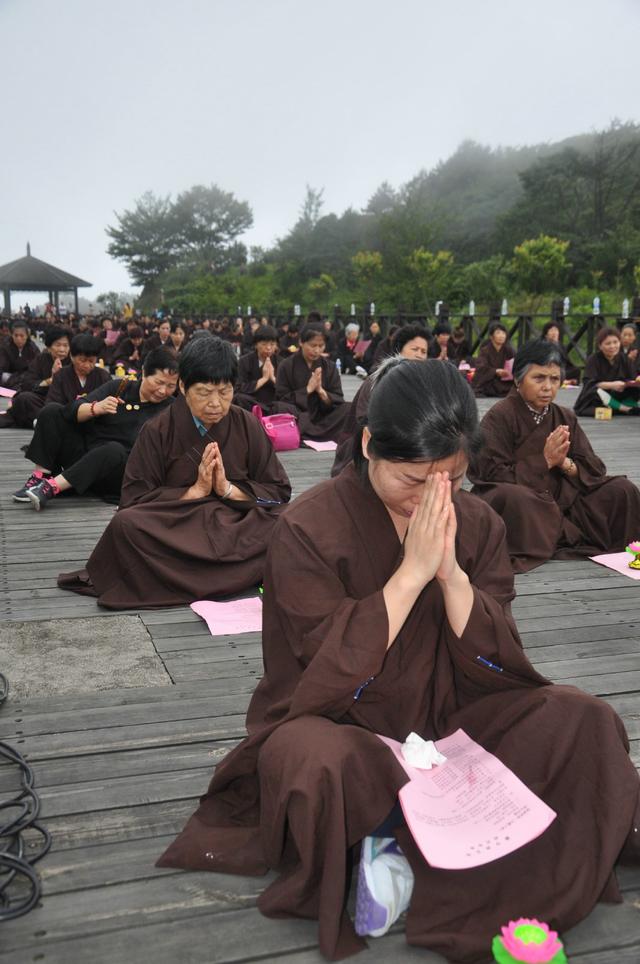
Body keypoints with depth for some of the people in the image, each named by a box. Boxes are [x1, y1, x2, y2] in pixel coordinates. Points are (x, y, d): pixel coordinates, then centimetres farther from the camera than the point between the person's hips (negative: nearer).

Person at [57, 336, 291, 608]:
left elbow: (279, 491, 2)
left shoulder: (248, 426, 3)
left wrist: (229, 489, -14)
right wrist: (195, 491, -15)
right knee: (125, 525, -32)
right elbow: (134, 500, -6)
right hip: (174, 529, -1)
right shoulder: (158, 432, -2)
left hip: (238, 527, 1)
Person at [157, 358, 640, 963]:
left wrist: (452, 573, -24)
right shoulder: (309, 530, -18)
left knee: (584, 720, -13)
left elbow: (496, 665, -8)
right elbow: (334, 673, -21)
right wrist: (412, 572, -28)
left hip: (446, 721, 4)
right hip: (336, 724, -4)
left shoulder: (478, 525, -5)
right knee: (319, 761, -38)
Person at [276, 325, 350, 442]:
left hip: (322, 417, 3)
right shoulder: (287, 366, -1)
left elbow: (338, 401, 3)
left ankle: (305, 436, -27)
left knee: (349, 409, -25)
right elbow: (281, 400, -5)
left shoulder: (330, 366, 6)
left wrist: (321, 391, -16)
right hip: (297, 418, -3)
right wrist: (308, 389, -14)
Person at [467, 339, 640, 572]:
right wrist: (545, 461, -18)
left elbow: (594, 471, 6)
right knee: (514, 498, -38)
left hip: (562, 504, 6)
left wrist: (565, 463, -15)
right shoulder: (499, 417, -8)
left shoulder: (566, 418, 10)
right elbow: (494, 475, -17)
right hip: (520, 509, -5)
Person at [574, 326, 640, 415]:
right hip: (592, 403, -4)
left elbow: (633, 380, -1)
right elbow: (589, 384, -20)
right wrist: (611, 385, -33)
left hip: (616, 400, 4)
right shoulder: (593, 359, -9)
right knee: (597, 392, -36)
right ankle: (627, 409, -32)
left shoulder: (624, 359, 4)